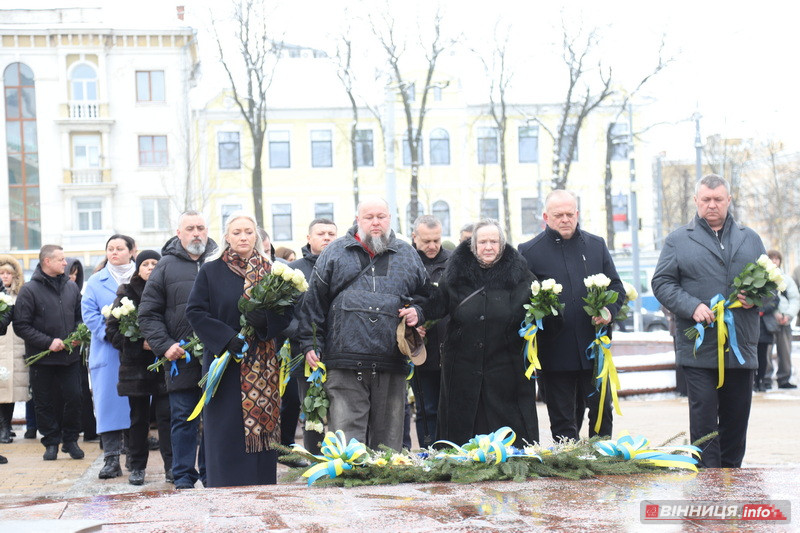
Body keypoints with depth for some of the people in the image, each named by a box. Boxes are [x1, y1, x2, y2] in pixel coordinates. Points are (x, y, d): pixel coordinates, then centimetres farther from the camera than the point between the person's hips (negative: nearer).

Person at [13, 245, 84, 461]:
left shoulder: (71, 287, 8)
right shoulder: (29, 290, -6)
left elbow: (80, 317, 18)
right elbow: (21, 326, -9)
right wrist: (48, 342, -15)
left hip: (70, 356, 3)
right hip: (42, 358, -3)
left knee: (74, 398, -1)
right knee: (44, 402, 5)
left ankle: (70, 439, 15)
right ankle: (51, 442, 18)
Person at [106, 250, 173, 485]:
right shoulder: (126, 294, 4)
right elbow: (112, 330, 1)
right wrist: (140, 344, -10)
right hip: (136, 365, 0)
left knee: (166, 414, -4)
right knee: (139, 418, 8)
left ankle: (171, 465, 1)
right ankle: (137, 466, 17)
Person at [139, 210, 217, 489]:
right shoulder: (166, 267, 6)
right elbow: (148, 314, 4)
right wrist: (164, 345, -8)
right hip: (182, 358, -1)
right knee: (183, 418, 4)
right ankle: (184, 475, 13)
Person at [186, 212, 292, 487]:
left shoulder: (270, 271, 11)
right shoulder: (211, 271, 5)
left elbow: (286, 313, 5)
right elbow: (195, 312, -3)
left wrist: (266, 321, -16)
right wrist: (226, 338, -14)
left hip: (264, 367, 2)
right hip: (225, 365, -2)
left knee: (262, 428, 1)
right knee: (227, 432, -5)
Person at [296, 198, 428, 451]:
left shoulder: (407, 255, 15)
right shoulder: (335, 253, 9)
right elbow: (314, 302, 8)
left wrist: (418, 313, 2)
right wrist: (310, 344, 1)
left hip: (392, 364, 2)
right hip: (345, 365, -2)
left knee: (388, 440, 8)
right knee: (347, 437, -6)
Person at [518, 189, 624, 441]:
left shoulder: (596, 245, 11)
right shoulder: (529, 251, 1)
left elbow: (617, 287, 14)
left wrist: (609, 310, -5)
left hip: (594, 350, 3)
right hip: (555, 352, -2)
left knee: (602, 413, 8)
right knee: (563, 422, 6)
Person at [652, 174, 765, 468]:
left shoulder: (750, 239, 15)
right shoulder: (678, 240, 6)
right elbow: (662, 283, -1)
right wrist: (692, 306, -16)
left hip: (741, 347, 3)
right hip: (699, 350, -3)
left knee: (737, 419, 9)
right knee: (703, 420, -6)